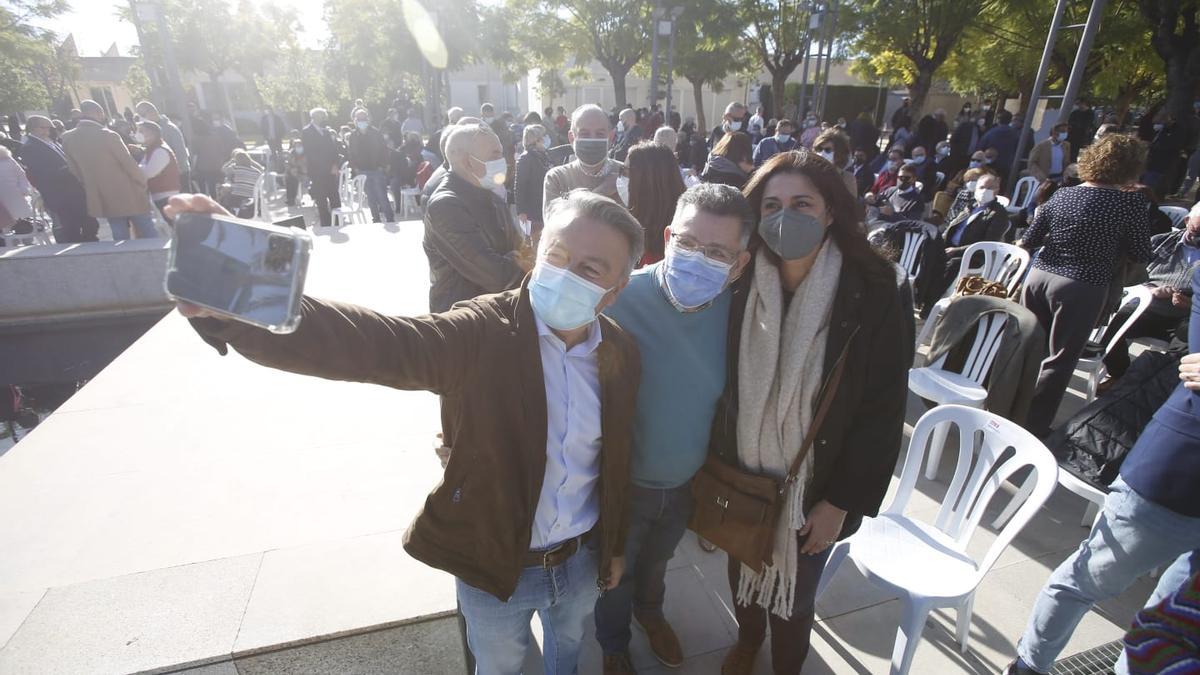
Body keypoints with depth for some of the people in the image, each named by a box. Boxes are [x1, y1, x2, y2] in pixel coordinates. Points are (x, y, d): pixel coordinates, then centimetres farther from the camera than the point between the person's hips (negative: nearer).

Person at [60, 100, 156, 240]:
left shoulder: (67, 139, 2)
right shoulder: (108, 135, -16)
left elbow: (74, 170, 9)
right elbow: (129, 164, -13)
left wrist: (89, 187, 21)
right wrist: (143, 184, 2)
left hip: (102, 199, 5)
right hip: (129, 195, -5)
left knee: (120, 238, 12)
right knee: (148, 235, 6)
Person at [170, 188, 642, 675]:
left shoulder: (621, 354, -11)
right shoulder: (479, 333, -25)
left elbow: (618, 461, 0)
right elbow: (361, 341, -41)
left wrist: (615, 544, 11)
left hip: (581, 561, 3)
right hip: (495, 565, -3)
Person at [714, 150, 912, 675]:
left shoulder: (877, 293, -16)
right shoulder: (741, 283, -9)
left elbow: (882, 412, -12)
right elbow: (719, 382, -2)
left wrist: (840, 503, -11)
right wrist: (713, 466, -1)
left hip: (813, 489, -2)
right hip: (740, 477, 3)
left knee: (794, 591, 16)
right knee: (742, 567, 24)